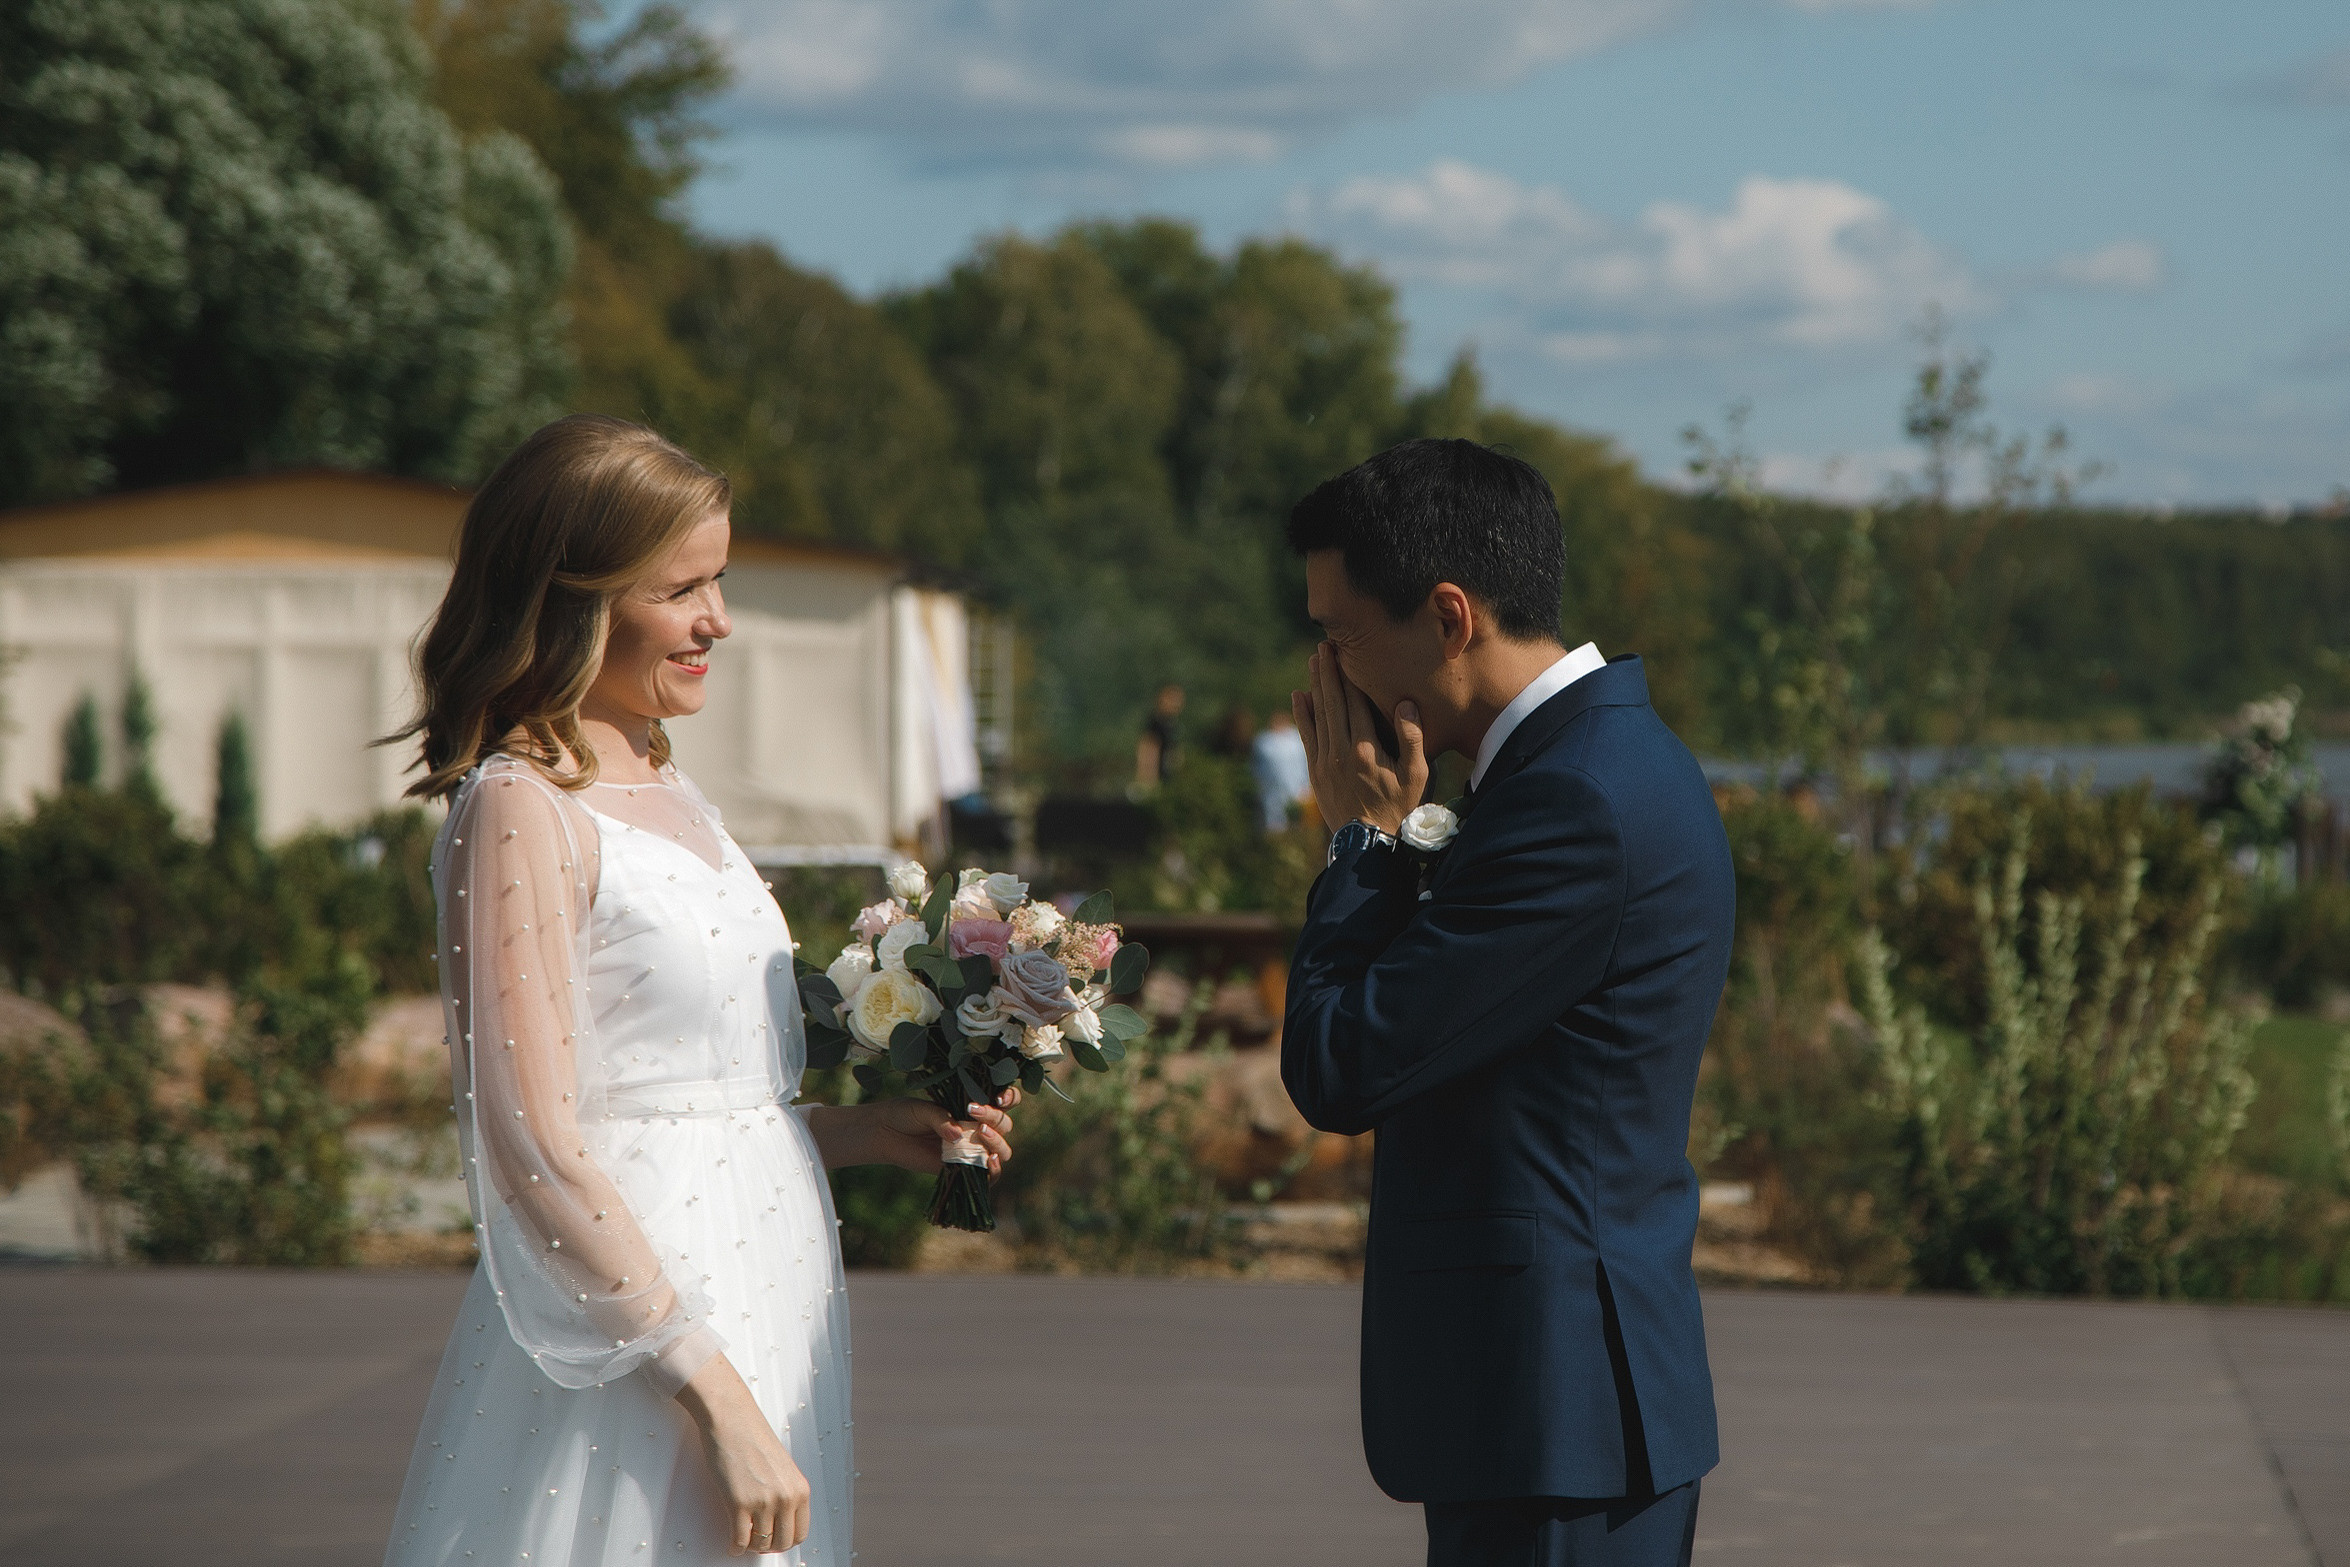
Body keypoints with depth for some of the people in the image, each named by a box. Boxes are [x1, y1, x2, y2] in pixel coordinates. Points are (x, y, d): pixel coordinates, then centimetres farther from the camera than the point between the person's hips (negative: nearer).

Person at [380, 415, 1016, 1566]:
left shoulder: (667, 795, 13)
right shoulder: (521, 809, -12)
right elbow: (534, 1149, -19)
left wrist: (856, 1133, 9)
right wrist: (714, 1394, -21)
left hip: (761, 1302, 8)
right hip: (629, 1364, -8)